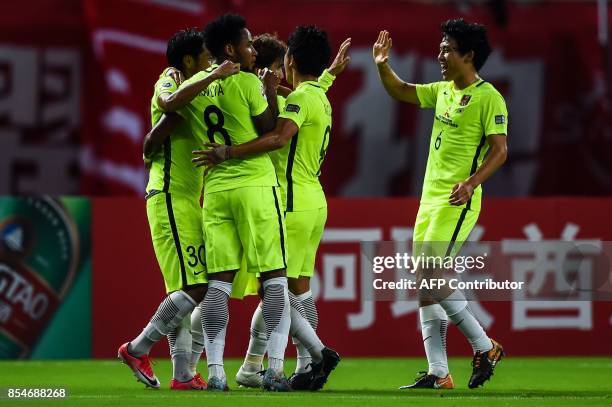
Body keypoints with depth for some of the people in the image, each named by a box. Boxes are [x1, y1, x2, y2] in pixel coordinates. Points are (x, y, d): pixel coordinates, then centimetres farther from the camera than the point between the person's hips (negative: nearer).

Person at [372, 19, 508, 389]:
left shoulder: (489, 97, -10)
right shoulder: (443, 91, 14)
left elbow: (500, 150, -15)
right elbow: (402, 92, 26)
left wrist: (471, 183, -28)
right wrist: (382, 66, 8)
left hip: (457, 201, -9)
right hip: (430, 199, 9)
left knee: (432, 278, -16)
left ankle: (485, 347, -1)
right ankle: (438, 374, 4)